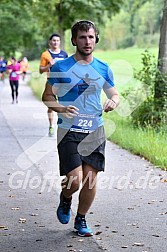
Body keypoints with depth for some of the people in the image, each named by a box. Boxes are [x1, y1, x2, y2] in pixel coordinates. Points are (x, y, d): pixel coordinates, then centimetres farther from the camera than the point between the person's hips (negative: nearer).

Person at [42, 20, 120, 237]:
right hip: (69, 131, -3)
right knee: (75, 180, -12)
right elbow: (47, 97, 2)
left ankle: (81, 219, 23)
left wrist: (113, 102, -7)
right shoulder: (60, 68, -3)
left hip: (95, 131, 3)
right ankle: (65, 199, 24)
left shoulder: (104, 70, 6)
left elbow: (114, 94, 18)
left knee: (90, 178, 3)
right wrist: (61, 109, -18)